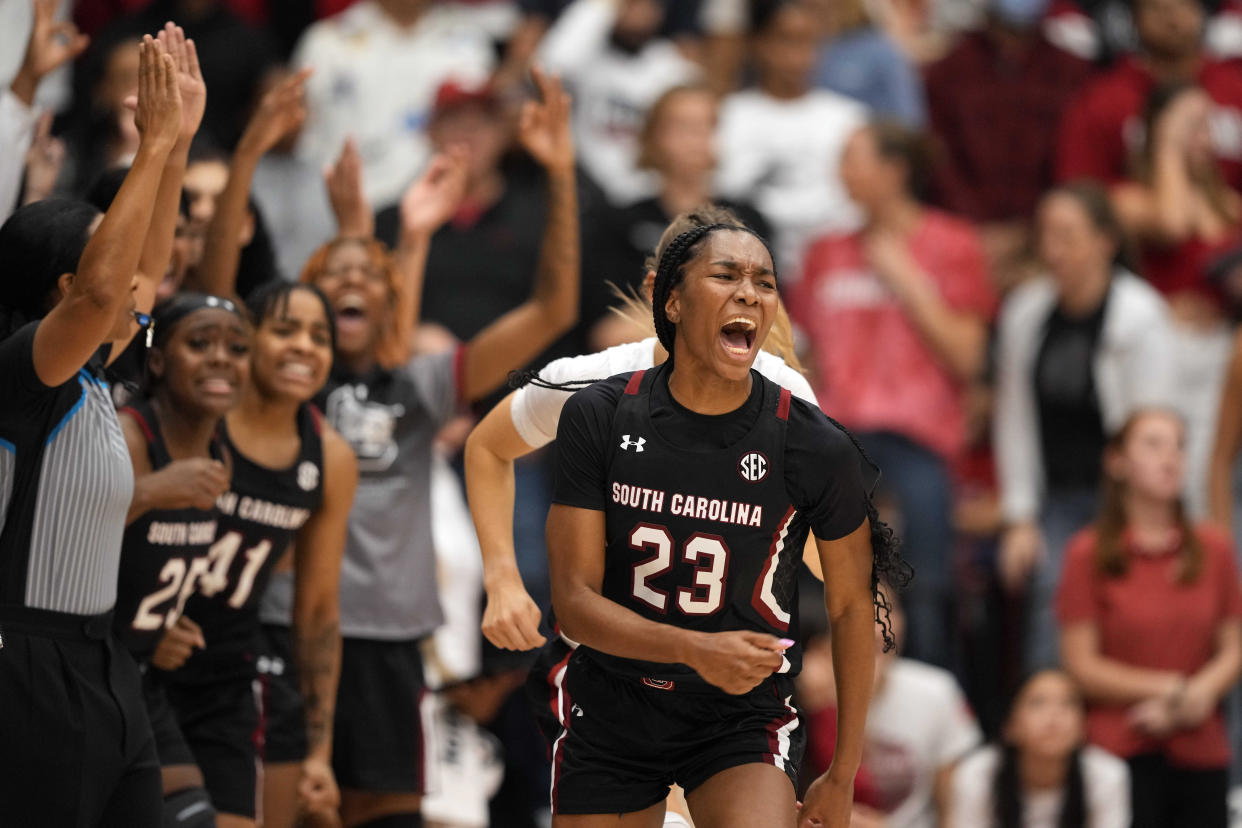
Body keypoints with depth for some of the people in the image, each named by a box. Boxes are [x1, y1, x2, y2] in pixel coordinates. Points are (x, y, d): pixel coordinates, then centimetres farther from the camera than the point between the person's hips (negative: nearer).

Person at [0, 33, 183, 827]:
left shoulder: (86, 375, 11)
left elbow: (143, 274, 27)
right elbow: (102, 289, -34)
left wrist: (177, 143, 20)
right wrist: (154, 146, -27)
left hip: (101, 664, 9)